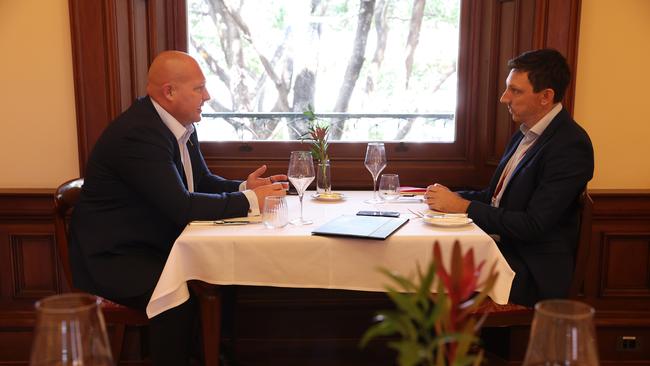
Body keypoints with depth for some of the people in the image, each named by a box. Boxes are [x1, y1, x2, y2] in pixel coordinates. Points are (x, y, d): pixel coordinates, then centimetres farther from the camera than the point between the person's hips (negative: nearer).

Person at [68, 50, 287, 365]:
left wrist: (244, 187, -4)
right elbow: (181, 206, -29)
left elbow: (202, 181, 15)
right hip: (113, 257, -9)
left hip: (156, 246, 9)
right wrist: (250, 201, -21)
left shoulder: (180, 126, 5)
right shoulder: (138, 133, -24)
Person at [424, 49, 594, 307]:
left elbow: (534, 226, -20)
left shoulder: (570, 145, -16)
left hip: (533, 272, -8)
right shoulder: (524, 135, 11)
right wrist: (452, 197, -1)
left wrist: (464, 206, -17)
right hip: (498, 246, 8)